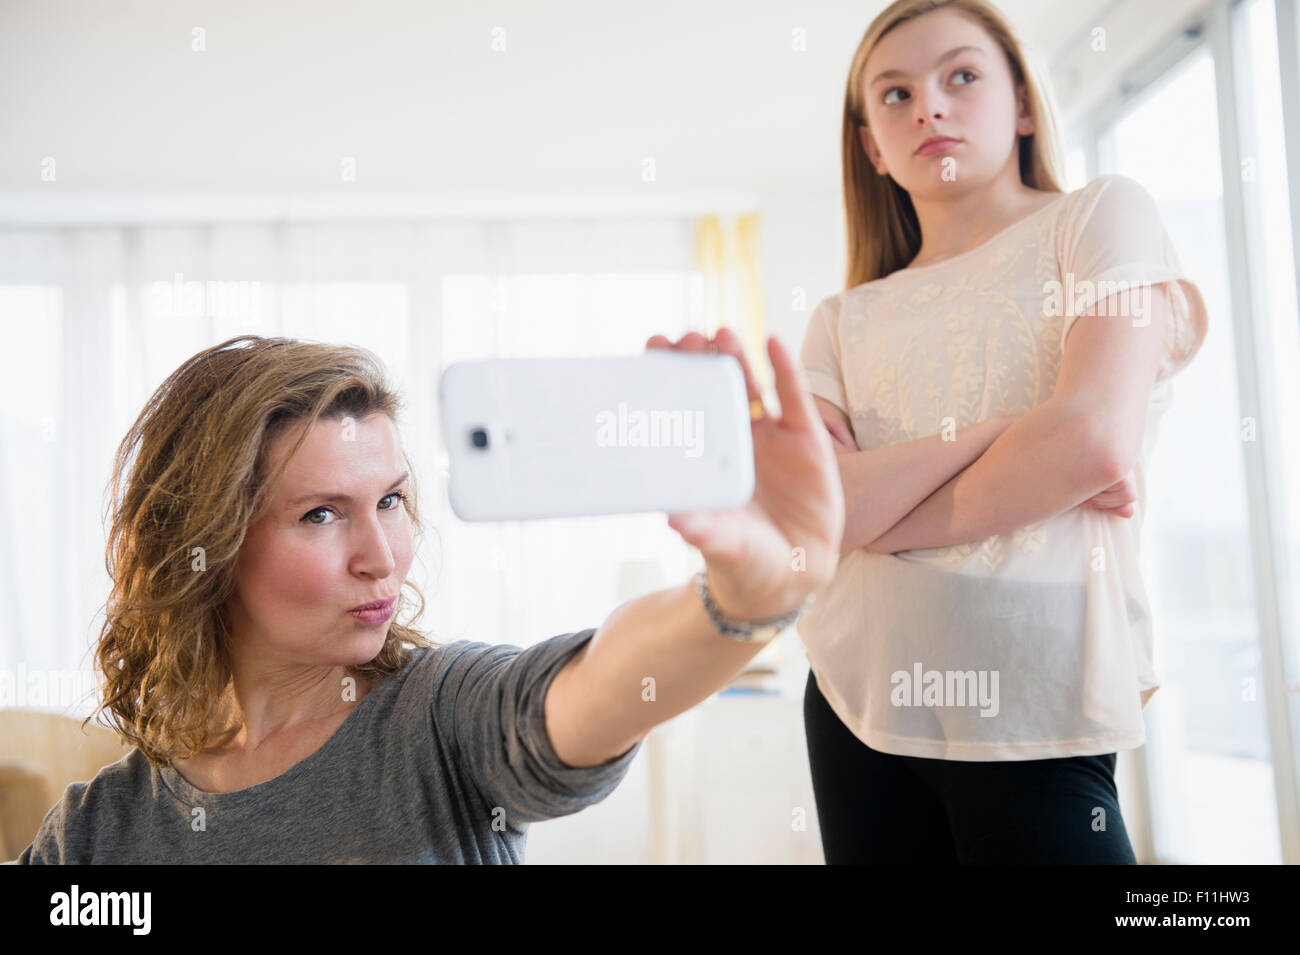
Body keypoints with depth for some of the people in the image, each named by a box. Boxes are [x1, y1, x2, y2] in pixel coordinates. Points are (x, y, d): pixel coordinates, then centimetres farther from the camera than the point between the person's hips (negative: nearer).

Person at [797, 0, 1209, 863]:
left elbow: (1098, 440, -13)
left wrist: (870, 510, -4)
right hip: (857, 703, 4)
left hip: (1032, 716, -3)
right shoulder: (844, 321, 11)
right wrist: (1000, 435, -15)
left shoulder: (1102, 217, 3)